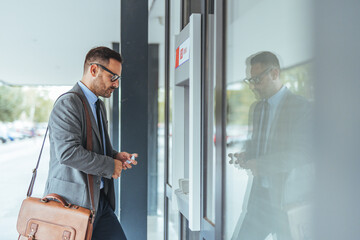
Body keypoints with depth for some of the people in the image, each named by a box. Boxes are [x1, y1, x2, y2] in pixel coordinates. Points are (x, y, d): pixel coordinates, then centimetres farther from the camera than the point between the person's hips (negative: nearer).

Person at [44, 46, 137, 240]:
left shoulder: (99, 105, 17)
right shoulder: (68, 103, -15)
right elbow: (68, 152, -26)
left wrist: (115, 156, 7)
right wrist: (110, 166, -16)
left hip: (100, 200, 9)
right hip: (72, 201, -9)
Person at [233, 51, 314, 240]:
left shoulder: (302, 107, -9)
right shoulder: (256, 108, 14)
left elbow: (304, 153, -16)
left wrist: (261, 163, -19)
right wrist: (246, 155, -1)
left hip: (290, 199, -6)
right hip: (260, 196, 6)